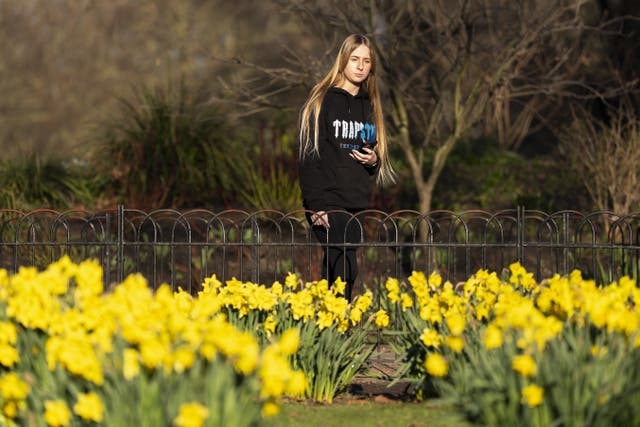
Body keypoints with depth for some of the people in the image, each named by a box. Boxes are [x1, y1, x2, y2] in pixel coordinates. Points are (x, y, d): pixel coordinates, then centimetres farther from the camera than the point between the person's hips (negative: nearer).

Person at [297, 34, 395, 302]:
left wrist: (373, 160, 1)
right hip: (328, 203, -6)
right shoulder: (324, 101, -4)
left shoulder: (369, 106, 16)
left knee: (333, 272, 6)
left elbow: (378, 153, 26)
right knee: (345, 269, -16)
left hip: (357, 204, 6)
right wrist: (316, 206, -16)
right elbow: (308, 156, -9)